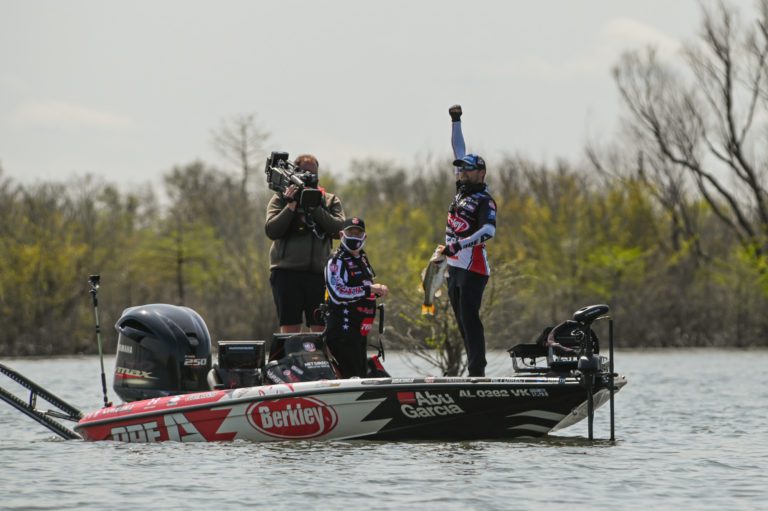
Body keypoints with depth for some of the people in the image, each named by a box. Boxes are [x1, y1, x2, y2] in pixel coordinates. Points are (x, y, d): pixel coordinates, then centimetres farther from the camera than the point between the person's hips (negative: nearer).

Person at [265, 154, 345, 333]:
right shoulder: (280, 199, 10)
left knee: (322, 330, -4)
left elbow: (338, 227, -2)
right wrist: (291, 206, -10)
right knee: (290, 329, -4)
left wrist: (314, 207, -9)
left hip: (319, 273, 1)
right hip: (286, 273, -1)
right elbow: (271, 231, -2)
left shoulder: (330, 200, 14)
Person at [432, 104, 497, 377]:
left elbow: (489, 231, -24)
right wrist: (456, 121, 25)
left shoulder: (484, 200, -9)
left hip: (473, 268, -8)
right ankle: (474, 368, 8)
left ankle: (477, 370, -16)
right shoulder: (463, 188, 13)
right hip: (454, 266, 8)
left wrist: (458, 245, -28)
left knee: (469, 318, -13)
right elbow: (459, 151, 22)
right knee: (462, 321, 7)